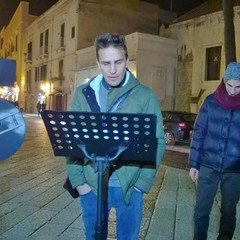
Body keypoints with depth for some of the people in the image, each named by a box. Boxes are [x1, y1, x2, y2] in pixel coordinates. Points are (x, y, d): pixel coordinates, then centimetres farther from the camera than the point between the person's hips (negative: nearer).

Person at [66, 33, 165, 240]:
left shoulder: (145, 96, -5)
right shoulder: (83, 94, 0)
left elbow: (157, 142, -3)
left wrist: (142, 182, -8)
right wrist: (78, 180, -4)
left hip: (130, 187, -1)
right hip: (91, 185, 2)